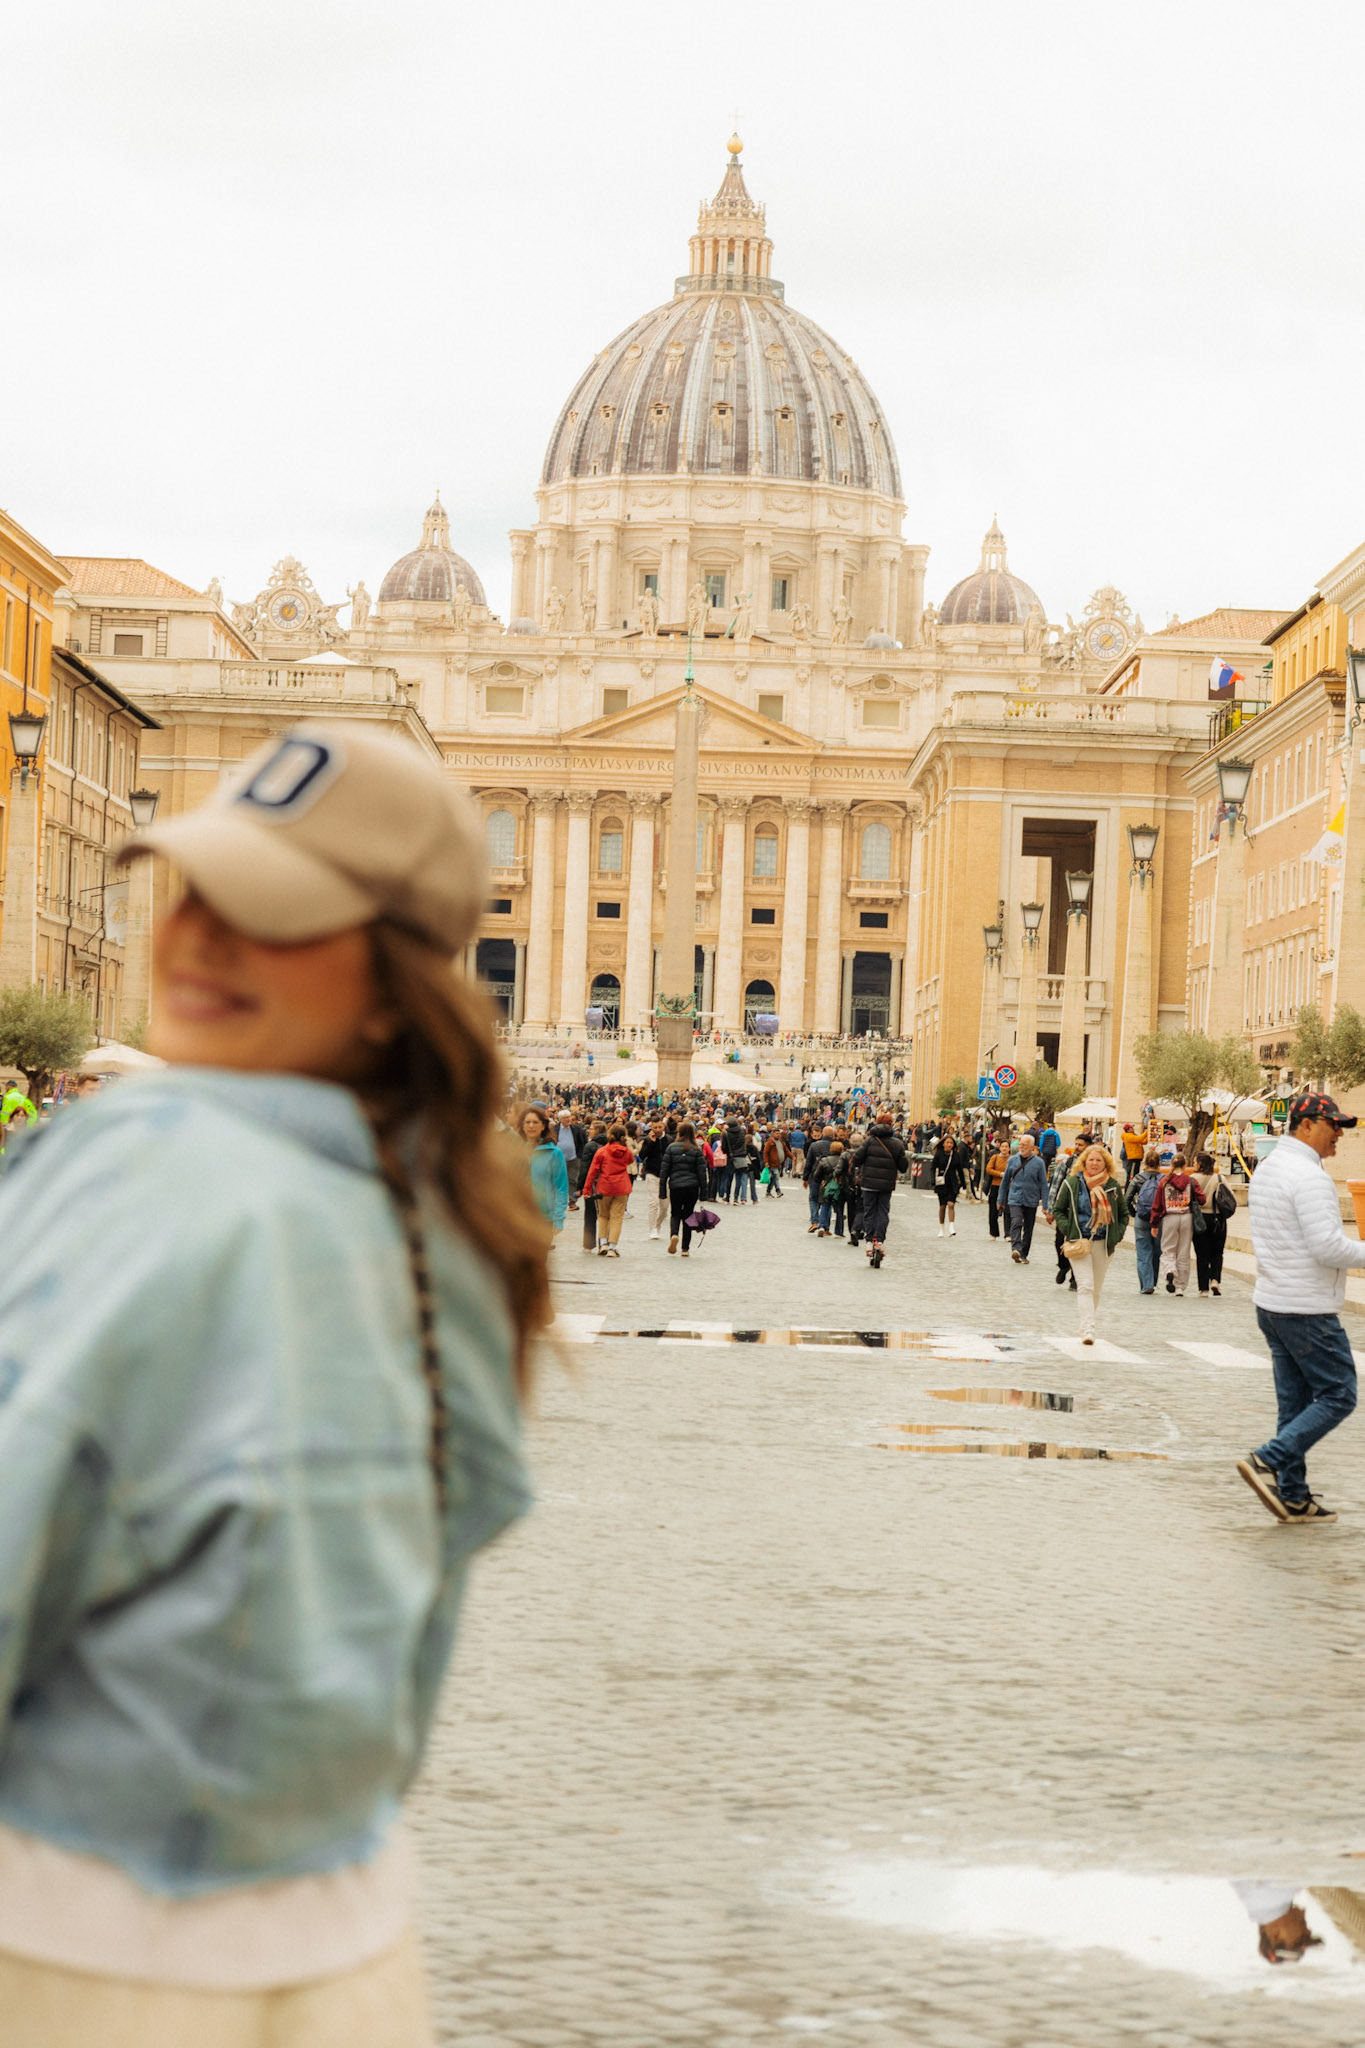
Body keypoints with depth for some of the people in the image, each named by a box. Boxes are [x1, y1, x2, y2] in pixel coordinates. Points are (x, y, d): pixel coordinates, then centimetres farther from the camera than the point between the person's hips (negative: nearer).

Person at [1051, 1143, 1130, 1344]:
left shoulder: (1113, 1186, 4)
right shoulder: (1072, 1183, -1)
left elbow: (1123, 1214, 15)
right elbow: (1058, 1209, 7)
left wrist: (1117, 1235, 2)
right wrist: (1068, 1230, -7)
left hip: (1103, 1244, 3)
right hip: (1079, 1242, -3)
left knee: (1096, 1288, 10)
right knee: (1085, 1286, -14)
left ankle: (1088, 1326, 25)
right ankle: (1088, 1330, -22)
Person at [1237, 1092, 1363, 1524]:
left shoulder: (1266, 1169, 12)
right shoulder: (1308, 1176, -19)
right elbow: (1327, 1246, -24)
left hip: (1271, 1302, 9)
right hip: (1307, 1309, -9)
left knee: (1294, 1400, 11)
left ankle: (1293, 1497, 11)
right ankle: (1268, 1462, -10)